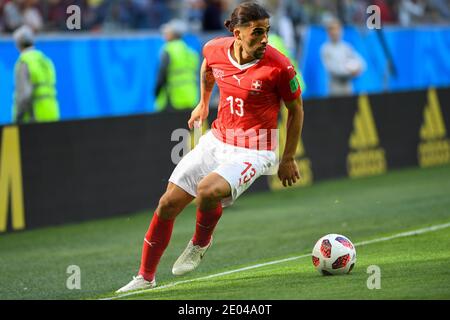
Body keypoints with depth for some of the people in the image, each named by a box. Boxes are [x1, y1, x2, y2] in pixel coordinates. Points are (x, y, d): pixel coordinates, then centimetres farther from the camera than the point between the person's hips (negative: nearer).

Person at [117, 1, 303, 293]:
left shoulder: (279, 66, -20)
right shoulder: (215, 49, -7)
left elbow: (296, 110, -5)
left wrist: (288, 159, 0)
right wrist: (203, 103, 29)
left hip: (252, 152, -5)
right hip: (216, 140, 5)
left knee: (208, 190, -32)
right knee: (168, 203, 1)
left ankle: (200, 243, 2)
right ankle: (145, 277, 18)